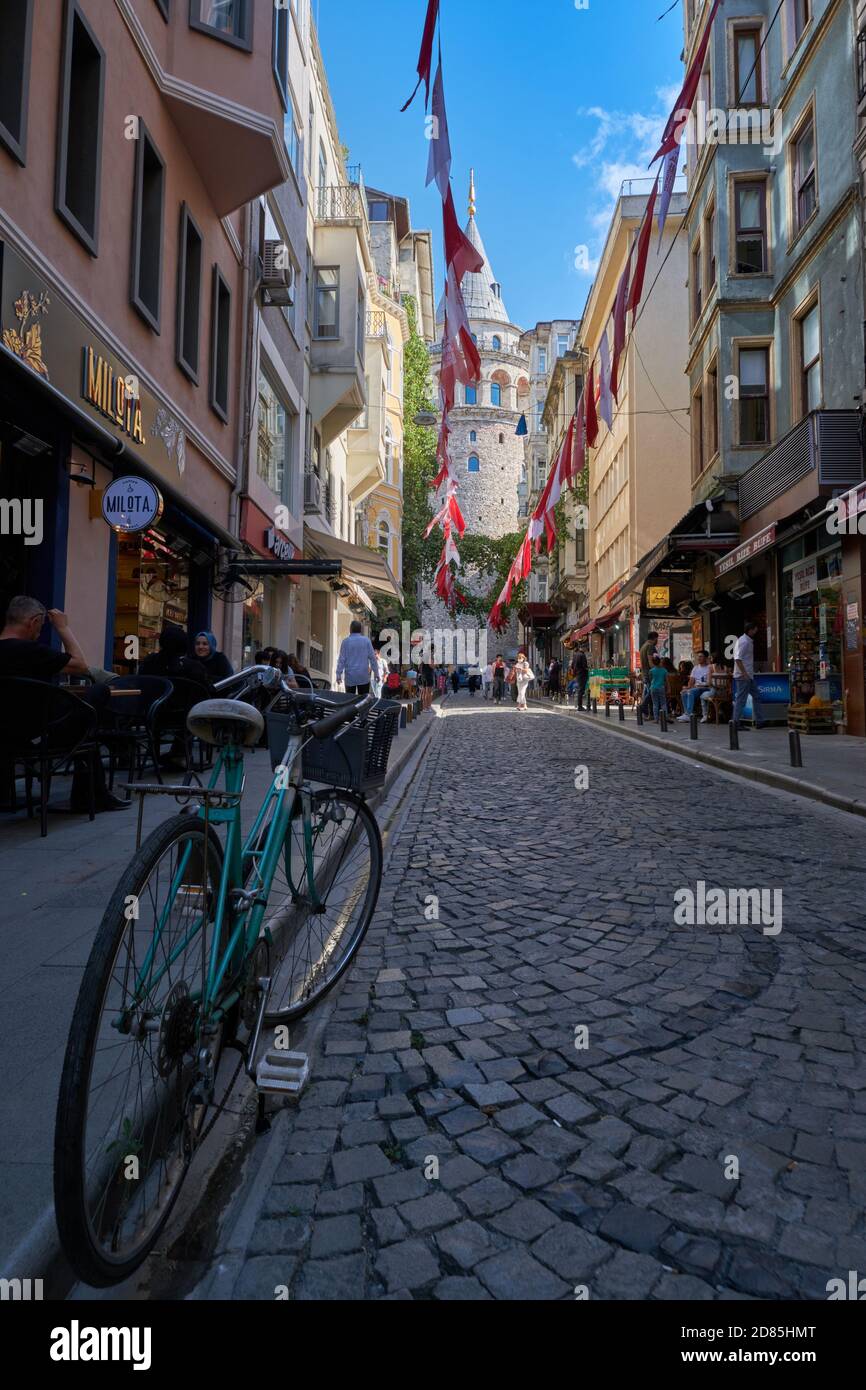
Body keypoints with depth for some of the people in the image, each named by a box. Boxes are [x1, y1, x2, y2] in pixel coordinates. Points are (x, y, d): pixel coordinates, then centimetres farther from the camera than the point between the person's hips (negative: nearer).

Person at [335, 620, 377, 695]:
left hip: (350, 676, -1)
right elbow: (372, 657, 0)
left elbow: (341, 659, -5)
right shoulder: (366, 640, -1)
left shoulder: (345, 641, -3)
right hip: (364, 676, 1)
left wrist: (339, 674, -1)